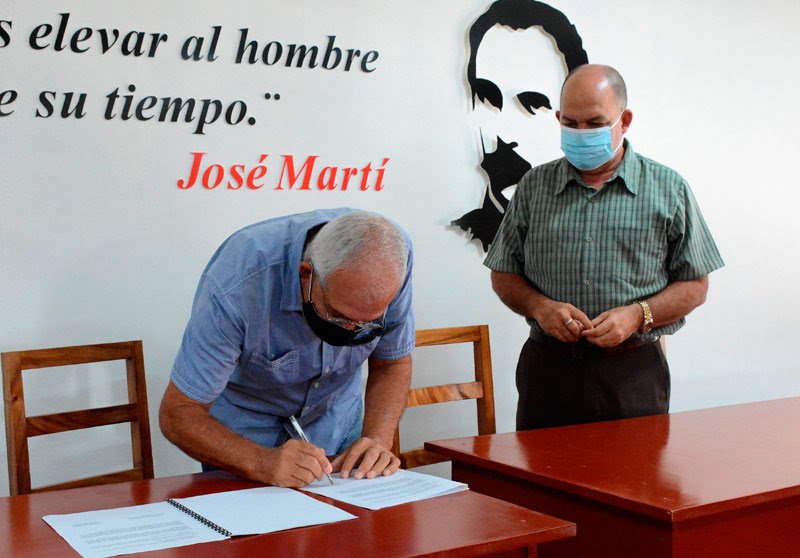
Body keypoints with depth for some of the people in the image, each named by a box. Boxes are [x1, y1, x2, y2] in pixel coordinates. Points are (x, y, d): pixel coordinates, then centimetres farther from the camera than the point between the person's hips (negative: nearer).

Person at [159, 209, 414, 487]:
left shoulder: (392, 257, -23)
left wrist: (377, 439, -25)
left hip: (336, 425, 3)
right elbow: (178, 413, -27)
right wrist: (262, 463, -42)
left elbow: (393, 363, -8)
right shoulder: (237, 285, -34)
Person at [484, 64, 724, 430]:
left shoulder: (668, 189, 3)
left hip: (633, 372, -1)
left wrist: (637, 315, -13)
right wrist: (540, 307, -9)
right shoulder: (534, 187, 8)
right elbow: (504, 276, 12)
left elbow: (694, 286, 4)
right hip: (548, 368, 2)